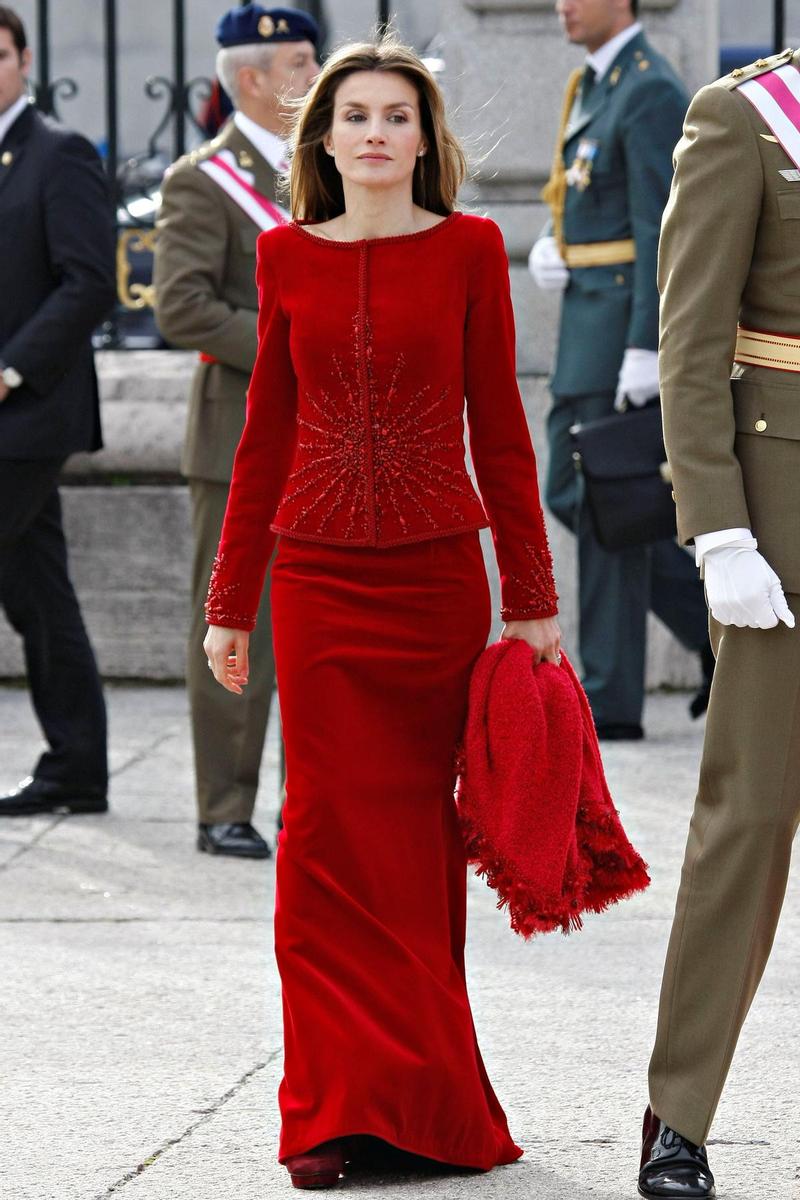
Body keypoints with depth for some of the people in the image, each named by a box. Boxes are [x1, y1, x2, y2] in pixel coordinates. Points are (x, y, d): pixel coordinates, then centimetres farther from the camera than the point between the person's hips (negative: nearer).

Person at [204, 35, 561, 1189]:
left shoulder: (468, 250, 2)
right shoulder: (288, 257, 6)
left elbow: (499, 430, 3)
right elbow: (266, 438, 11)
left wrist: (531, 597, 1)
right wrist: (230, 602, 11)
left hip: (436, 572, -1)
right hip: (319, 575, 1)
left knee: (419, 830, 4)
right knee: (333, 832, -2)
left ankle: (423, 1093, 14)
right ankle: (339, 1106, 3)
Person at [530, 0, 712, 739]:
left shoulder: (651, 91, -14)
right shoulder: (593, 88, 17)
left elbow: (661, 229, -20)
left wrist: (644, 351, -24)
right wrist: (551, 248, 4)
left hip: (631, 319, -10)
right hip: (587, 316, 10)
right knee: (570, 494, 10)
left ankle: (612, 701, 0)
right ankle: (717, 618, 15)